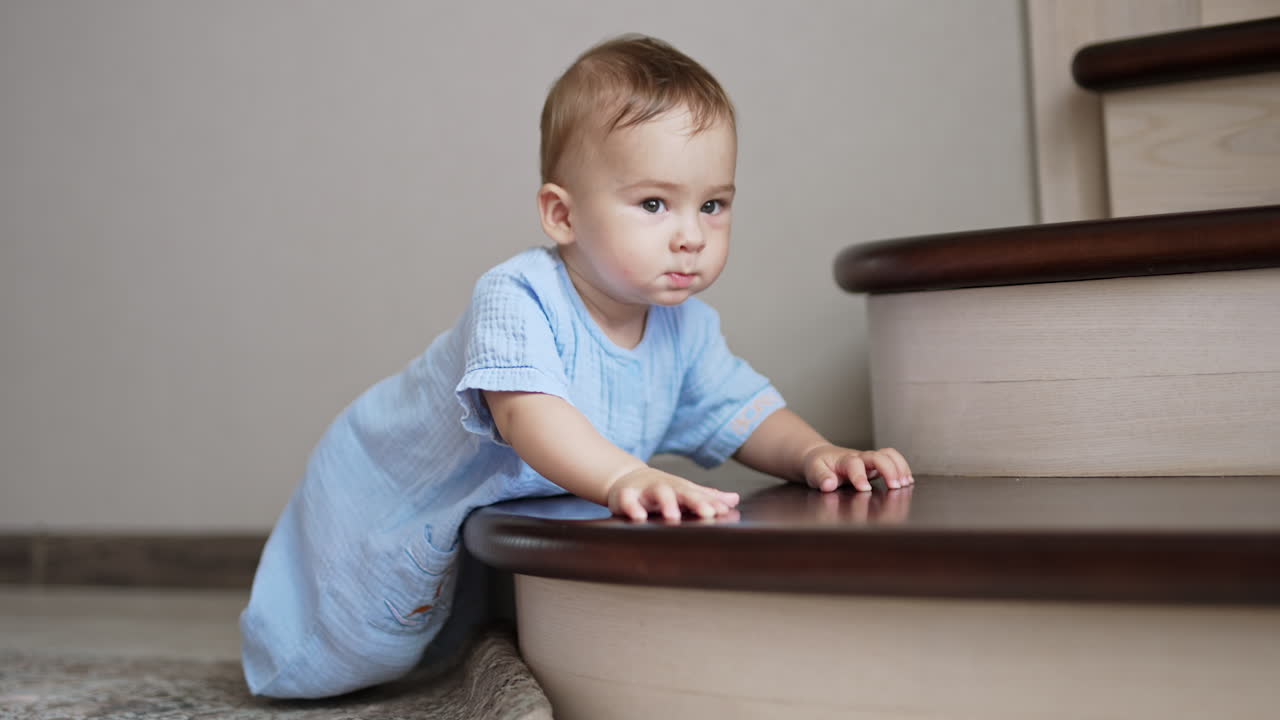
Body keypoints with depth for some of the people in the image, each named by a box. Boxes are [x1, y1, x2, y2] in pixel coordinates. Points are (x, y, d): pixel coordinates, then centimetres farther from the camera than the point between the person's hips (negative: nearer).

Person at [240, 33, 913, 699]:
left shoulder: (686, 329, -14)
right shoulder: (518, 299, -38)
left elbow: (743, 411, -5)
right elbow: (527, 412, -54)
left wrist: (816, 454, -26)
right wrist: (625, 477, -71)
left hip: (513, 532, 6)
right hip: (393, 494, -6)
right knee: (316, 666, 8)